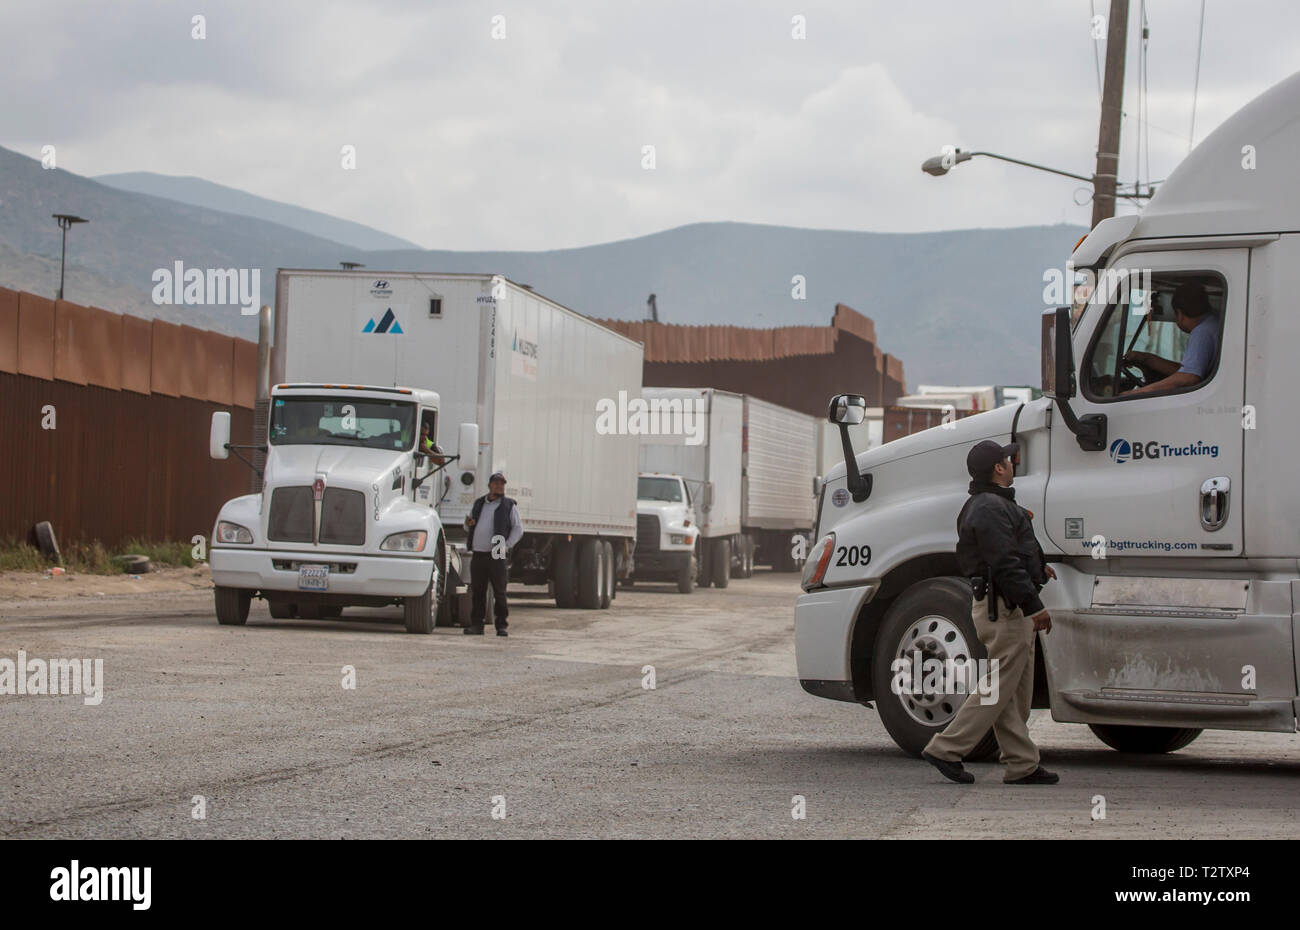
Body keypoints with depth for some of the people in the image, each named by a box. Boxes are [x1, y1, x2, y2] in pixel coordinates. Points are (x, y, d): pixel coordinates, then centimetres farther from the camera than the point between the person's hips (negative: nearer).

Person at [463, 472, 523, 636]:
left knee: (499, 592, -4)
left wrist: (506, 546, -9)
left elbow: (518, 529, 1)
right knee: (477, 592, 4)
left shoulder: (509, 505, 5)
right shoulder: (479, 504, 18)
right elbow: (470, 527, 26)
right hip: (478, 554, 4)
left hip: (497, 556, -4)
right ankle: (476, 624, 9)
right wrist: (468, 524, 2)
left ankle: (501, 625, 0)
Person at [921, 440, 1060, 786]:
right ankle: (946, 749, -5)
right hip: (1005, 608, -11)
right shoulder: (991, 508, -17)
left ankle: (1022, 766, 13)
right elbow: (1005, 564, -22)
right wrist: (1034, 606, -23)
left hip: (1005, 607, 11)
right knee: (998, 688, -8)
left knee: (1016, 692, 11)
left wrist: (1035, 567, 31)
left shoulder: (985, 504, 18)